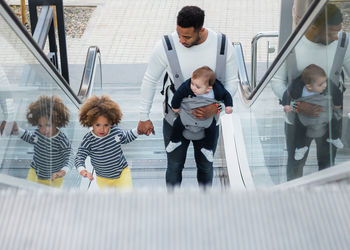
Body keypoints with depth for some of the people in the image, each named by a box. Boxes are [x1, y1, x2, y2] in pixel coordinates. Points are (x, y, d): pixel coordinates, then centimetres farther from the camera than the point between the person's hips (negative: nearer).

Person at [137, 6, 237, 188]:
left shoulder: (223, 46, -19)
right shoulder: (165, 46, -22)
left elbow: (231, 82, -6)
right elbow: (149, 80, -7)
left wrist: (217, 107, -24)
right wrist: (144, 117, -3)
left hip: (208, 119, 1)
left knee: (205, 165, 21)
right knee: (174, 166, 16)